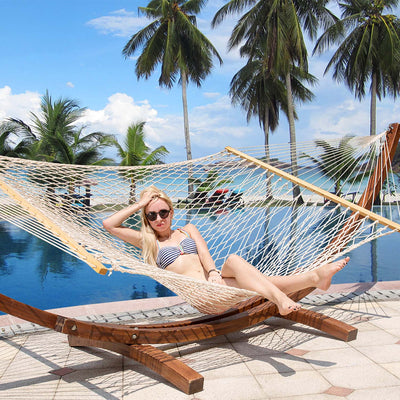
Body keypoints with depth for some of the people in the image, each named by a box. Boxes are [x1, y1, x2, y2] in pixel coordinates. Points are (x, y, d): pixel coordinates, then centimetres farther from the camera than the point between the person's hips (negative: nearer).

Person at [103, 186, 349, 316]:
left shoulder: (188, 229, 25)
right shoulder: (147, 241, 17)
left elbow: (204, 254, 8)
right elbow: (109, 225, 9)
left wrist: (213, 272, -14)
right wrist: (139, 204, 11)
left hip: (213, 280, 4)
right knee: (234, 260, -31)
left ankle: (315, 277, -46)